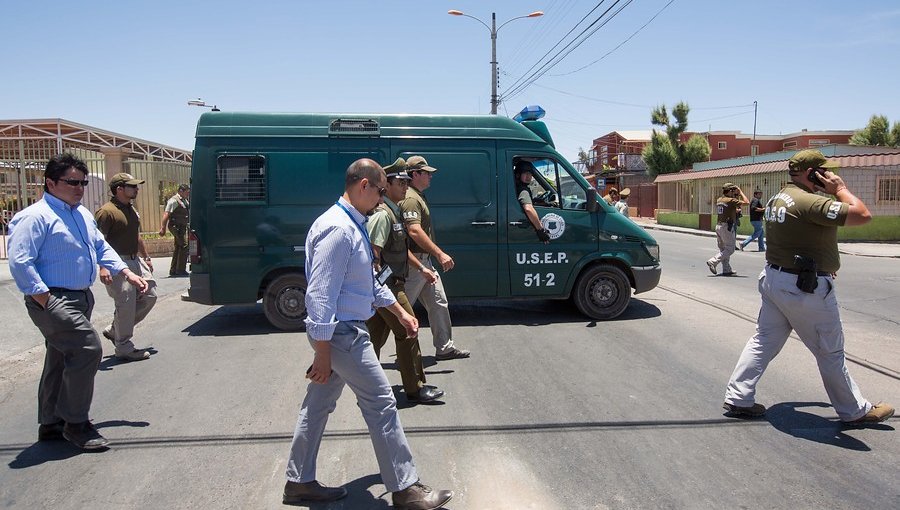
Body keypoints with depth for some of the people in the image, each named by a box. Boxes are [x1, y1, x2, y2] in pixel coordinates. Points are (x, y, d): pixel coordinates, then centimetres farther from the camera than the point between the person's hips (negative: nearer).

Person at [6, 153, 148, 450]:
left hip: (81, 298, 9)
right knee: (88, 348, -17)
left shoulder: (83, 214, 15)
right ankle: (75, 423, -4)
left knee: (62, 360, 16)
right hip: (53, 300, -9)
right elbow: (19, 262, -19)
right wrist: (44, 300, -22)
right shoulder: (36, 216, -13)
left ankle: (51, 424, 29)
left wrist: (128, 274, 15)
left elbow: (102, 248, 25)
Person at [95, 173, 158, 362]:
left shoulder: (131, 210, 16)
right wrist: (103, 267, -29)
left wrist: (146, 257, 26)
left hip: (135, 261, 10)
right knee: (126, 303, -7)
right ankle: (124, 349, 5)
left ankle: (114, 330, 23)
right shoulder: (106, 211, -14)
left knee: (149, 295, 10)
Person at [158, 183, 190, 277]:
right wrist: (163, 228, -24)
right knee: (184, 245, -14)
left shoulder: (185, 200, 14)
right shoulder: (174, 200, -12)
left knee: (178, 247, 13)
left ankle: (173, 270, 21)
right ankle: (181, 270, -11)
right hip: (176, 226, -10)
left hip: (182, 226, 10)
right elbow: (166, 214, -18)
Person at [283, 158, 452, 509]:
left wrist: (400, 313, 25)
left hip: (340, 331, 10)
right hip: (340, 333, -10)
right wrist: (322, 352, -23)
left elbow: (369, 281, 24)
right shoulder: (338, 228, -20)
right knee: (381, 403, -2)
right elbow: (320, 294, -24)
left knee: (318, 405, 16)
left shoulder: (353, 225, 13)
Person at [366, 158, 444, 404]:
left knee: (375, 336, 14)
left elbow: (402, 249, 26)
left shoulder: (394, 212, 15)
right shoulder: (382, 214, -18)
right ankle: (415, 388, 9)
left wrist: (422, 268, 23)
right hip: (387, 287, -10)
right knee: (408, 332, -1)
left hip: (387, 286, 10)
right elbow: (373, 254, -24)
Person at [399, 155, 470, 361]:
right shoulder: (410, 198, -17)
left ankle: (445, 347, 19)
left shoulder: (418, 196, 17)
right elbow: (414, 231, -29)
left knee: (438, 303, 12)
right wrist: (440, 254, -33)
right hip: (414, 262, -11)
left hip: (425, 261, 11)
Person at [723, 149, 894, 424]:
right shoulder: (809, 202, -21)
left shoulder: (777, 199, 9)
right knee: (830, 353, 6)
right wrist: (840, 189, -11)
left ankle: (737, 398, 12)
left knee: (764, 341, 12)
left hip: (773, 278, 9)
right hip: (805, 287, -9)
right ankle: (856, 411, 22)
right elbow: (862, 215, -24)